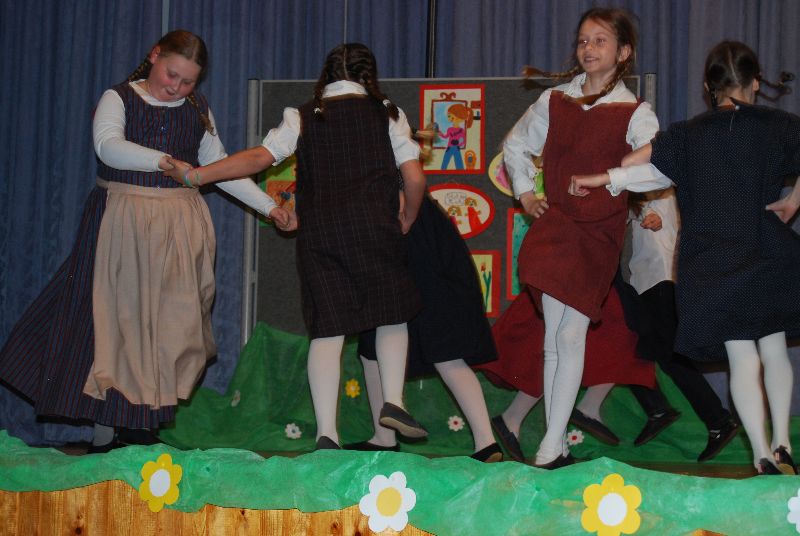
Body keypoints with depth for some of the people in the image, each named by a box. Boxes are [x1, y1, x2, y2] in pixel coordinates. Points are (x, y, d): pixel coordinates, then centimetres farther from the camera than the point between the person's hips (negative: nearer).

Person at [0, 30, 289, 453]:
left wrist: (269, 206, 10)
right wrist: (165, 162, -33)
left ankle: (144, 425, 3)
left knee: (169, 323, -2)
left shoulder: (198, 112, 12)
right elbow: (108, 147, -18)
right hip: (122, 224, -3)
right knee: (114, 318, -4)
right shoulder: (119, 98, 0)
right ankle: (104, 431, 1)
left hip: (179, 228, 3)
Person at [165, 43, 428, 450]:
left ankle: (325, 433, -5)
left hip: (317, 230, 1)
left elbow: (260, 157, -1)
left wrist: (196, 175, 4)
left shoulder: (303, 117, 12)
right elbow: (415, 178, 2)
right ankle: (393, 402, 1)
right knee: (392, 314, 16)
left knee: (327, 330, 0)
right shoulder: (387, 115, 10)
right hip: (373, 225, -1)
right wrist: (407, 219, 20)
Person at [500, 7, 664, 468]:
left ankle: (550, 447, 0)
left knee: (571, 336, -6)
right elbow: (515, 145, 26)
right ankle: (557, 445, 5)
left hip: (600, 232, -3)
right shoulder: (554, 101, 10)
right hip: (554, 225, 3)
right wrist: (525, 191, 16)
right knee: (554, 339, -2)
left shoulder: (635, 114, -1)